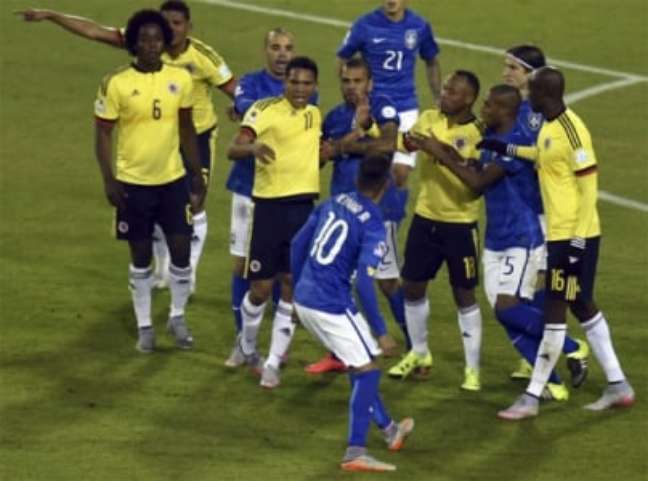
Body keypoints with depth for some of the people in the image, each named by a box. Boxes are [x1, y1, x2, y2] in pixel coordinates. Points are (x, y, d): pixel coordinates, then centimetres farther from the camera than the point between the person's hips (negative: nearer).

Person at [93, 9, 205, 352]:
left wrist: (197, 175, 10)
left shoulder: (180, 79, -1)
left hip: (173, 180, 2)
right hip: (133, 183, -2)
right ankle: (144, 326, 21)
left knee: (181, 250, 2)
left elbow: (186, 129, 9)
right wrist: (109, 181, -13)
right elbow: (103, 133, -6)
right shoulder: (116, 84, -11)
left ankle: (178, 318, 23)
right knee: (141, 256, 7)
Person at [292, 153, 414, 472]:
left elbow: (298, 244, 14)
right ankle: (355, 452, -2)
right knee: (366, 369, 3)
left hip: (303, 299, 8)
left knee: (358, 364, 23)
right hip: (332, 305, -8)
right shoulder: (373, 226, -14)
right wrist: (380, 332, -15)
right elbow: (363, 282, -20)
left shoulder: (334, 203, 7)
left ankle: (388, 429, 38)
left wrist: (298, 288, 27)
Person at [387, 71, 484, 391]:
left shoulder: (479, 134, -13)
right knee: (412, 287, 11)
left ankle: (473, 369, 11)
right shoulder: (430, 119, 2)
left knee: (464, 294, 1)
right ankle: (419, 354, 31)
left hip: (460, 224, -5)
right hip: (425, 217, 5)